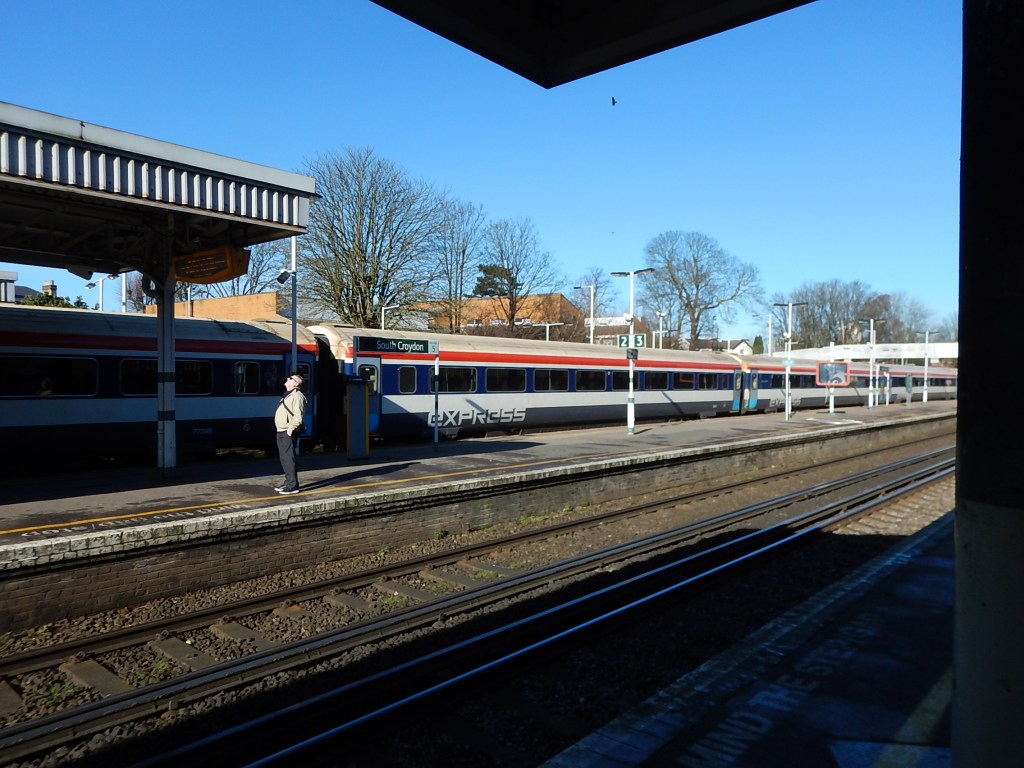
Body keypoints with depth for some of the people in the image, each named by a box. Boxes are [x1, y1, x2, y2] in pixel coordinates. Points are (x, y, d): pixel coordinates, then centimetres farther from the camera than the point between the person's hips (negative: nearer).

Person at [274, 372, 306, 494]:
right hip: (281, 431, 10)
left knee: (289, 458, -9)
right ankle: (288, 482, 24)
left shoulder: (297, 396, -12)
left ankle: (292, 486, -7)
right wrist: (282, 430, 16)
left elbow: (298, 416, -21)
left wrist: (290, 429, -22)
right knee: (284, 459, 15)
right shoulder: (287, 395, 19)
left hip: (288, 433, -10)